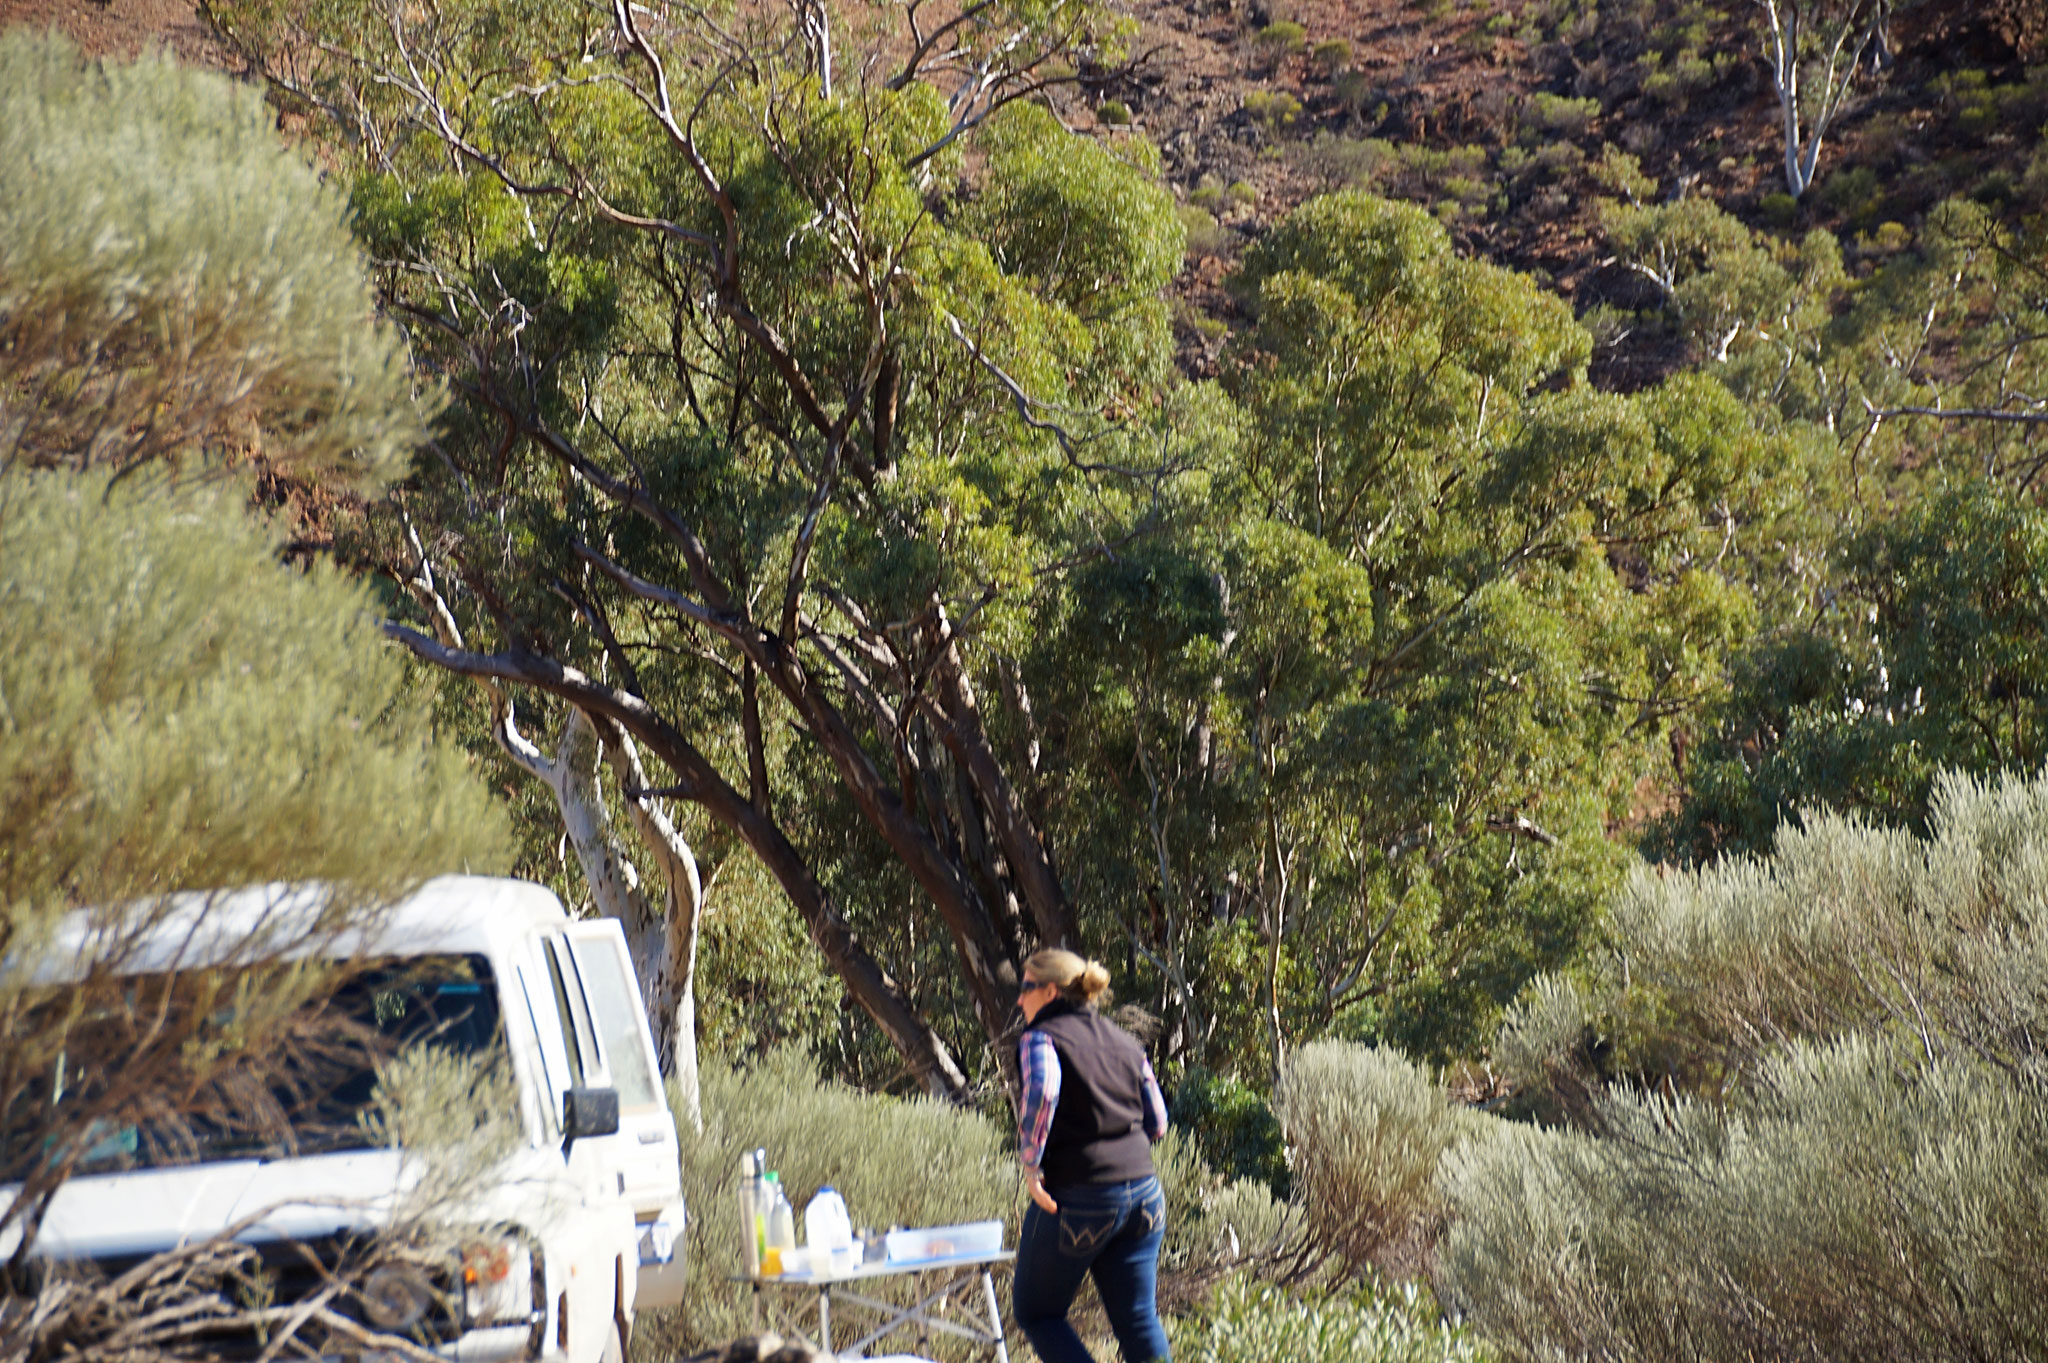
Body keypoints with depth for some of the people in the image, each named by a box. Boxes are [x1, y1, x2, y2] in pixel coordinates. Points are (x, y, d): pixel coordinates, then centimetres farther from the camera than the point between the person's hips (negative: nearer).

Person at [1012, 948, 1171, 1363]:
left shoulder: (1040, 1038, -6)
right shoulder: (1123, 1040, 15)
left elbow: (1042, 1092, -27)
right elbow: (1157, 1122, 14)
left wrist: (1031, 1165, -19)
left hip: (1075, 1201, -6)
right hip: (1143, 1191, 6)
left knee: (1035, 1313, 10)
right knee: (1139, 1319, 10)